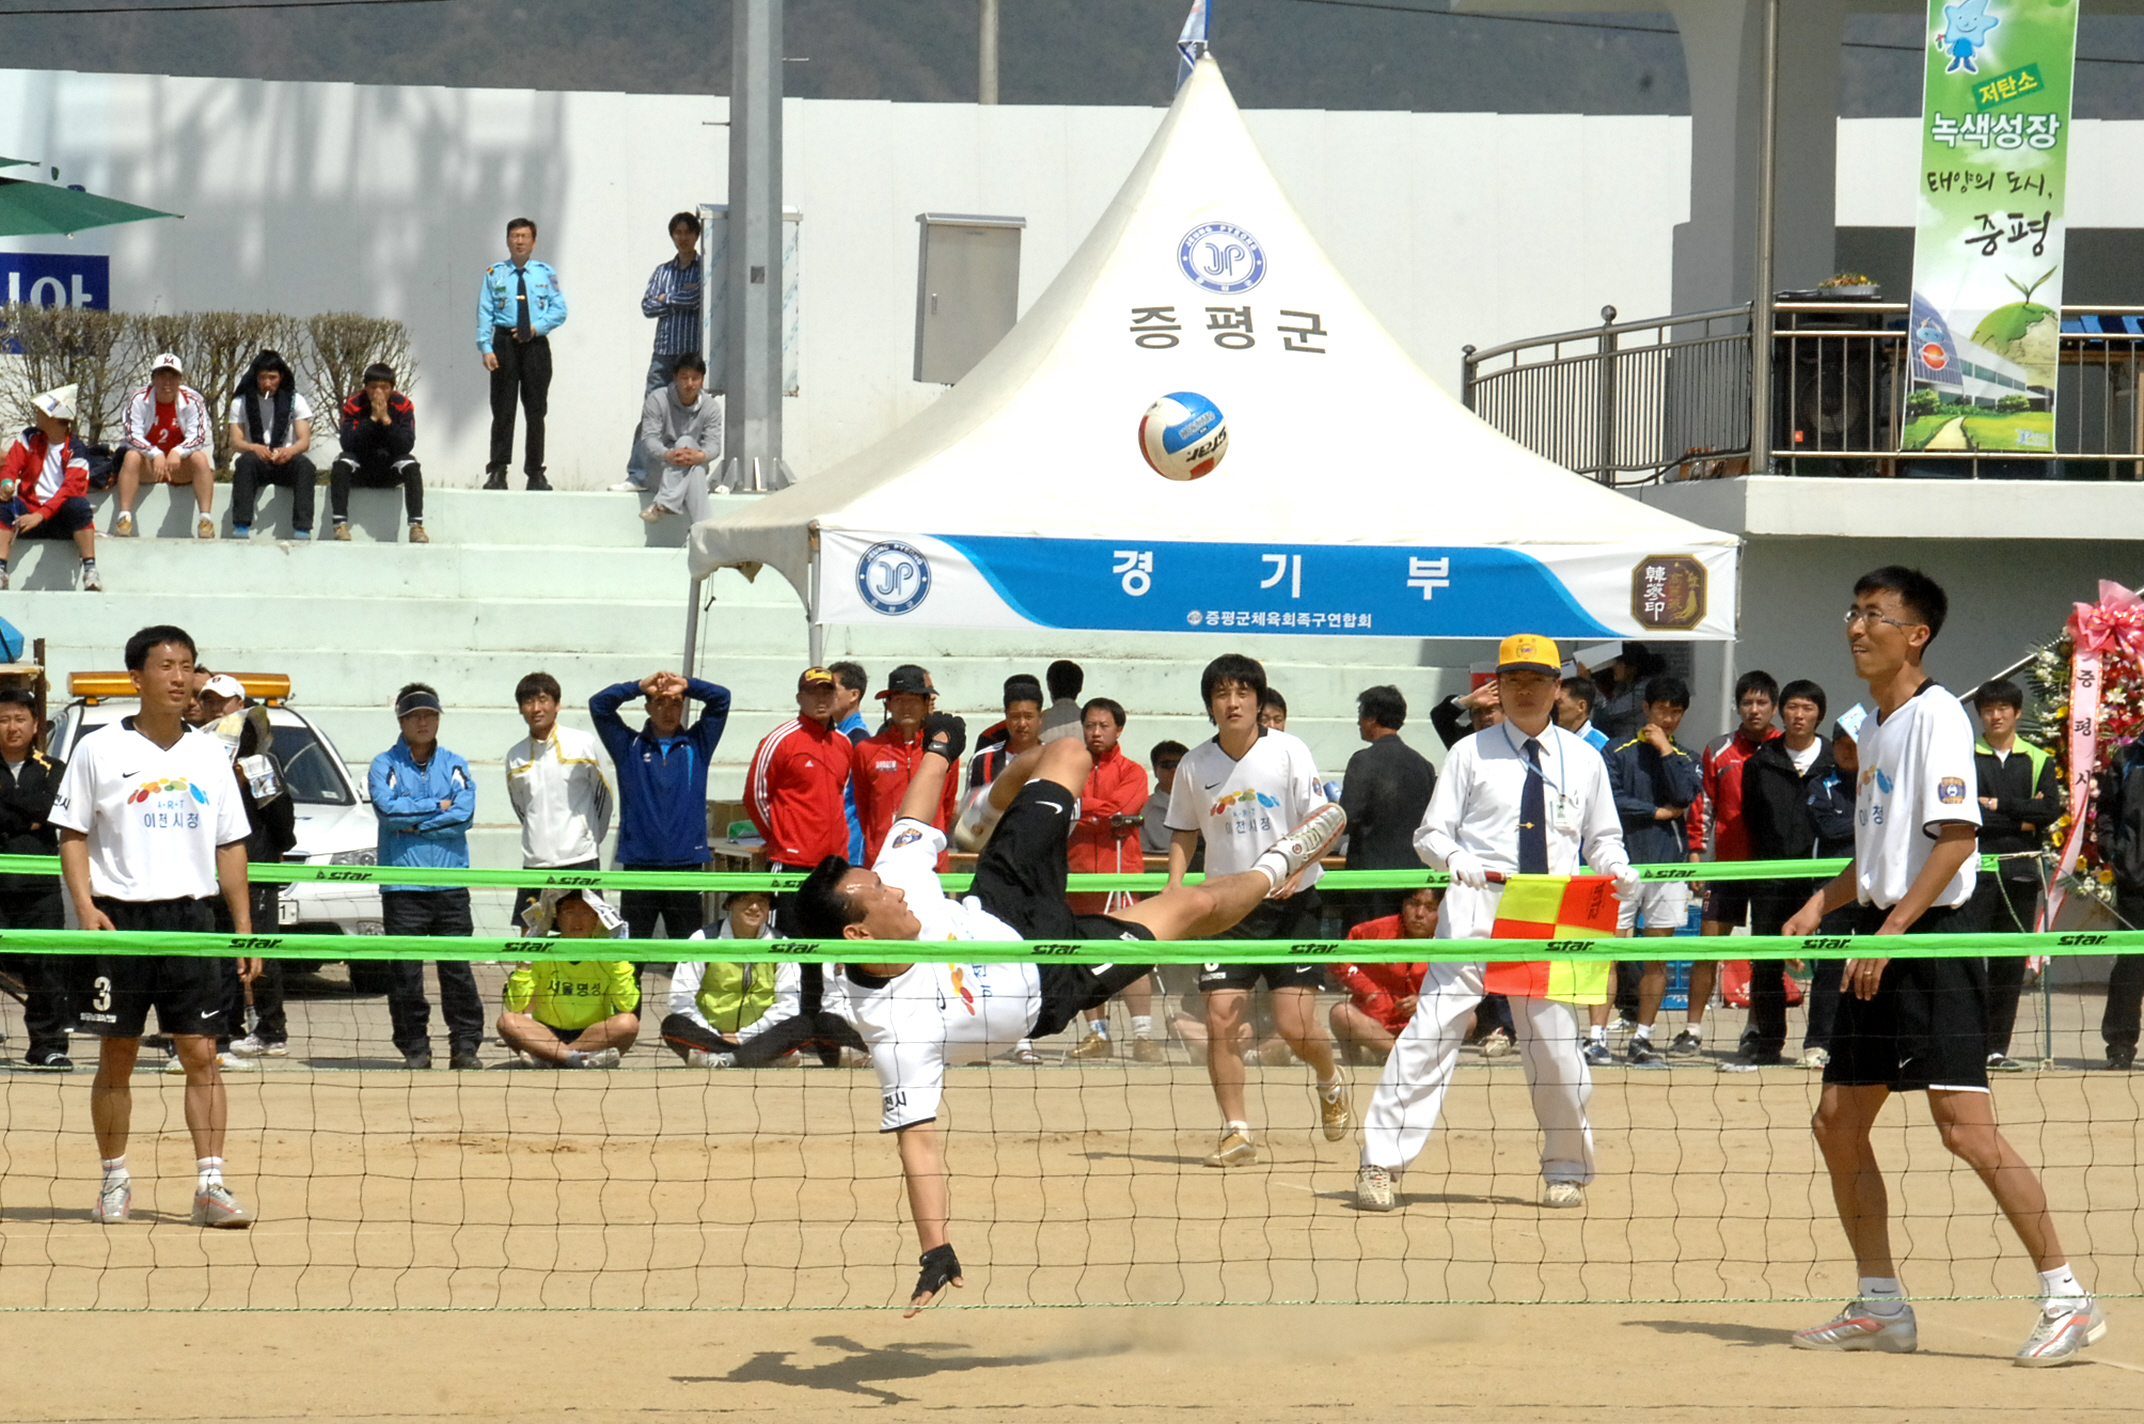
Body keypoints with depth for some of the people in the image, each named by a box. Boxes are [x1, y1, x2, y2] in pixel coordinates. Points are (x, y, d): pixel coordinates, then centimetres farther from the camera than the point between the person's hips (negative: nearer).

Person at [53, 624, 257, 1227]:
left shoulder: (209, 756, 10)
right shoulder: (99, 750, 1)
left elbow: (231, 847, 13)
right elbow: (72, 835, 2)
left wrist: (244, 927, 8)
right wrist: (85, 907, -12)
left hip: (191, 916, 2)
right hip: (120, 917, -2)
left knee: (201, 1055, -5)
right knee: (117, 1059, 4)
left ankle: (210, 1185, -7)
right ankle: (115, 1183, 15)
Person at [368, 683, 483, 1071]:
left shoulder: (454, 765, 12)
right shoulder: (384, 765, 6)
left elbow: (465, 814, -3)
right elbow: (387, 807, -12)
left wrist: (414, 822, -8)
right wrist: (438, 806, -5)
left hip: (450, 883, 1)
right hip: (402, 886, -1)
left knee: (457, 968, -1)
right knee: (405, 972, -1)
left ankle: (465, 1046, 3)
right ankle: (415, 1049, 6)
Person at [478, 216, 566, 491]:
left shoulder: (546, 274, 8)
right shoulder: (494, 274, 6)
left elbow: (559, 310, 5)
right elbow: (484, 313, 2)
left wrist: (536, 327, -11)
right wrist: (486, 349, -8)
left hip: (536, 344, 1)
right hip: (505, 343, -1)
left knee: (536, 411, 3)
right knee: (502, 409, -2)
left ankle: (535, 473, 9)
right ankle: (497, 472, 0)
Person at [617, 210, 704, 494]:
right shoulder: (662, 271, 15)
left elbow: (702, 298, -14)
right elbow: (647, 307, 6)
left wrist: (667, 299, -2)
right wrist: (682, 298, -4)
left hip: (694, 352, -4)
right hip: (664, 353, 4)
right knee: (649, 416, 1)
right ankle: (637, 476, 3)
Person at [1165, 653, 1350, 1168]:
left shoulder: (1288, 752, -6)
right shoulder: (1195, 765, 3)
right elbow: (1183, 836, 15)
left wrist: (1297, 862, -26)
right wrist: (1173, 897, 2)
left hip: (1291, 903, -3)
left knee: (1295, 1024, -9)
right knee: (1221, 1018, -10)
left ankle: (1330, 1082, 24)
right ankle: (1235, 1131, 1)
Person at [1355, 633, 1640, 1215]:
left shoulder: (1584, 762, 14)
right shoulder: (1471, 753, 8)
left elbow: (1601, 839, 21)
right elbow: (1430, 833, 5)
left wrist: (1616, 869, -2)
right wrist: (1453, 856, -17)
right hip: (1476, 909, -2)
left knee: (1556, 1045, 2)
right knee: (1433, 1029, -11)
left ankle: (1566, 1168, 24)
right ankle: (1381, 1164, -11)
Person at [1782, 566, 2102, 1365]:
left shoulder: (1935, 716, -10)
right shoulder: (1874, 728, 17)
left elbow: (1956, 838, -19)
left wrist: (1890, 932, -22)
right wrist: (1823, 904, 10)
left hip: (1933, 940, -10)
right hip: (1878, 944, 10)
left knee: (1964, 1127, -15)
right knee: (1838, 1122, 8)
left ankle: (2066, 1300, -11)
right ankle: (1880, 1307, 17)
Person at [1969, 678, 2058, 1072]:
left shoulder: (2039, 762, 13)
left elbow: (2051, 809, -2)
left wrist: (1998, 806, -8)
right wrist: (2020, 820, -8)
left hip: (2020, 872, 2)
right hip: (1974, 870, -2)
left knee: (2011, 963, 2)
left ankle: (1997, 1048, 6)